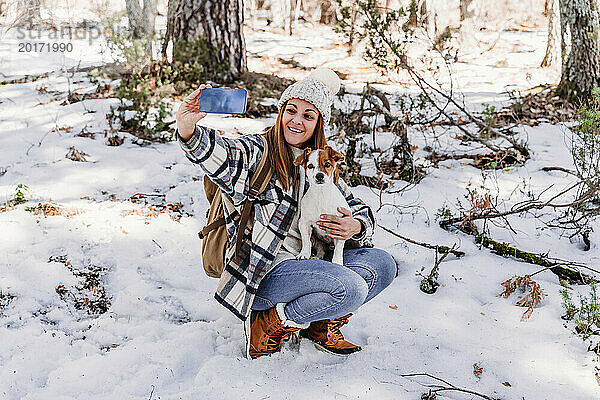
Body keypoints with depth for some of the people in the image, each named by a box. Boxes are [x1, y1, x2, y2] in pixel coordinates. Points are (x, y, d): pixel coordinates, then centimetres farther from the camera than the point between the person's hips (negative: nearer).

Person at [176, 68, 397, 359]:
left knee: (382, 264, -4)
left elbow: (358, 208, 14)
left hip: (306, 264, 7)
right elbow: (218, 156, -29)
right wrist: (188, 130, -51)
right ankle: (268, 324, -5)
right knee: (350, 288, -26)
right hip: (261, 274, -7)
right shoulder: (257, 152, -7)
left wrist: (356, 227, -11)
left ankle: (322, 324, 9)